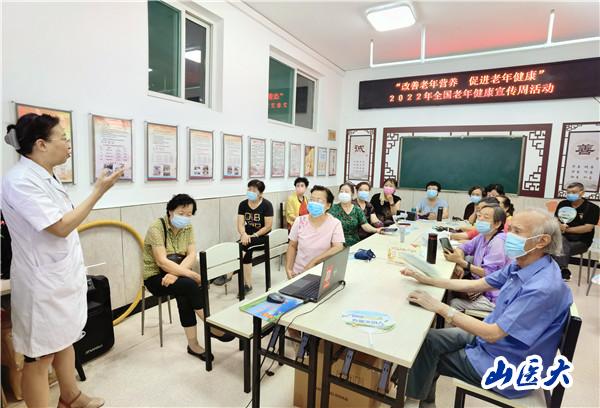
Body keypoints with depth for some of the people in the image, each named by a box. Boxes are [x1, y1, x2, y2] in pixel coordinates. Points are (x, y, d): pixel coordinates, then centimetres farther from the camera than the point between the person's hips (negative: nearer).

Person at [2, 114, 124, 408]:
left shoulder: (45, 177, 9)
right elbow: (61, 227, -24)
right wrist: (99, 191, -21)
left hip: (63, 276, 9)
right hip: (43, 283, -9)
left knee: (65, 339, 23)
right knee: (39, 356, 7)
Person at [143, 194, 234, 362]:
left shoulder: (187, 227, -2)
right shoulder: (157, 228, -19)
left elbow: (192, 255, -10)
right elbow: (162, 262, -28)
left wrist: (176, 273, -28)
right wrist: (192, 275, -33)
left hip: (175, 272, 5)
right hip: (155, 276, -5)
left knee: (185, 295, -27)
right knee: (190, 285, -30)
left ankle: (193, 344, -15)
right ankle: (212, 328, -16)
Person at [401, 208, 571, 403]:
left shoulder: (543, 288, -32)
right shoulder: (520, 265, -4)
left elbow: (492, 334, -30)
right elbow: (475, 285, 4)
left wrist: (440, 308, -26)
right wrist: (427, 280, -1)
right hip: (493, 337, 7)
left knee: (425, 345, -2)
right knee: (428, 336, 6)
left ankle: (414, 399, 26)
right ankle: (425, 396, 28)